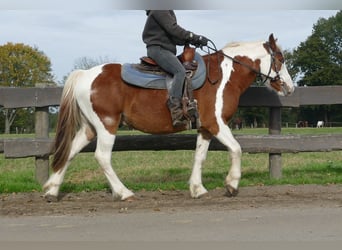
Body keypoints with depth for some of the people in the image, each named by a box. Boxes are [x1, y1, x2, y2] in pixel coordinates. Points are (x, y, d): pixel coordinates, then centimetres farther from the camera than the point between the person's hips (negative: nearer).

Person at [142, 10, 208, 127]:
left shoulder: (168, 12, 24)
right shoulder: (159, 10, -7)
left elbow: (172, 35, 21)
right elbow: (173, 29, -17)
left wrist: (189, 40, 5)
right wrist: (195, 37, -18)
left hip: (165, 49, 11)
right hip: (157, 48, -11)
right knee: (180, 71, -28)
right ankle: (176, 111, -36)